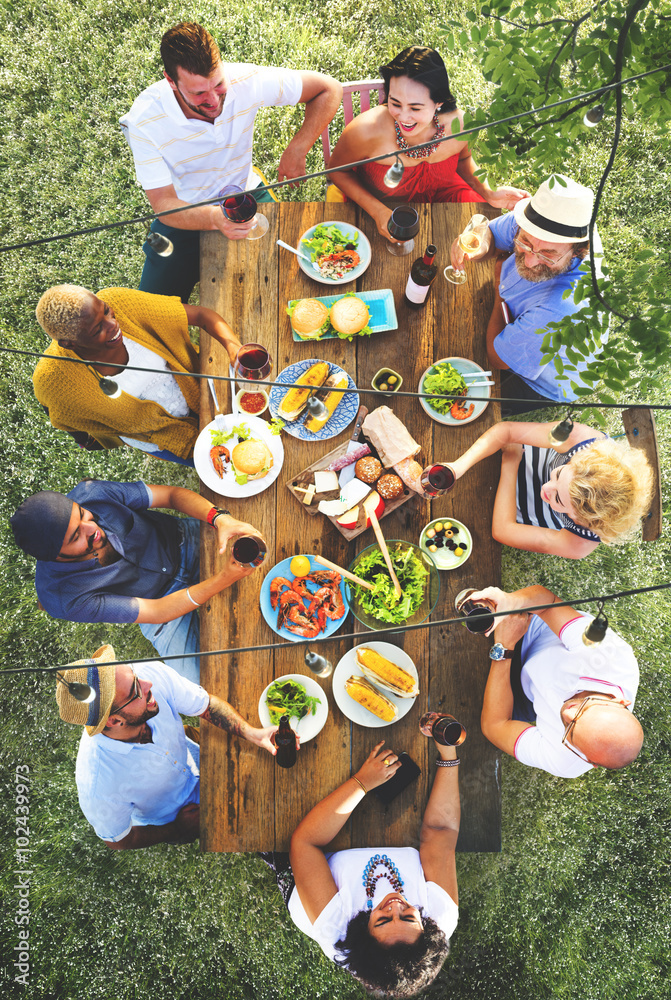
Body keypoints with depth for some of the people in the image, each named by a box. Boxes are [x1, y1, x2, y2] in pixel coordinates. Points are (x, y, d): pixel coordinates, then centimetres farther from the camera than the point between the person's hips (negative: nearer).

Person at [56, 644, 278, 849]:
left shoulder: (152, 673, -34)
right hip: (167, 820, -4)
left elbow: (208, 704, -18)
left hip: (195, 763, 4)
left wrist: (251, 733, -32)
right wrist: (179, 831, -12)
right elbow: (118, 840, -18)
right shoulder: (98, 789, -41)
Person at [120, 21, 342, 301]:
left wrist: (296, 150, -23)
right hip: (185, 217, -1)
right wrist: (215, 218, -48)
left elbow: (329, 89, -11)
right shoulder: (145, 120, -28)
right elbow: (164, 205, -27)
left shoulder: (245, 82, -22)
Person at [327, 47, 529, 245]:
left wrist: (488, 194, -12)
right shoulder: (367, 130, -32)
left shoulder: (459, 125, -21)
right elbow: (337, 170, -13)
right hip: (381, 205, -3)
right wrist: (378, 212, -26)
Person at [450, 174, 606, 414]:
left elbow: (497, 359, -31)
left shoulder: (558, 312, -48)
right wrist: (481, 247, -33)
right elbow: (491, 232, -7)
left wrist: (500, 294, -16)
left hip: (549, 386, -6)